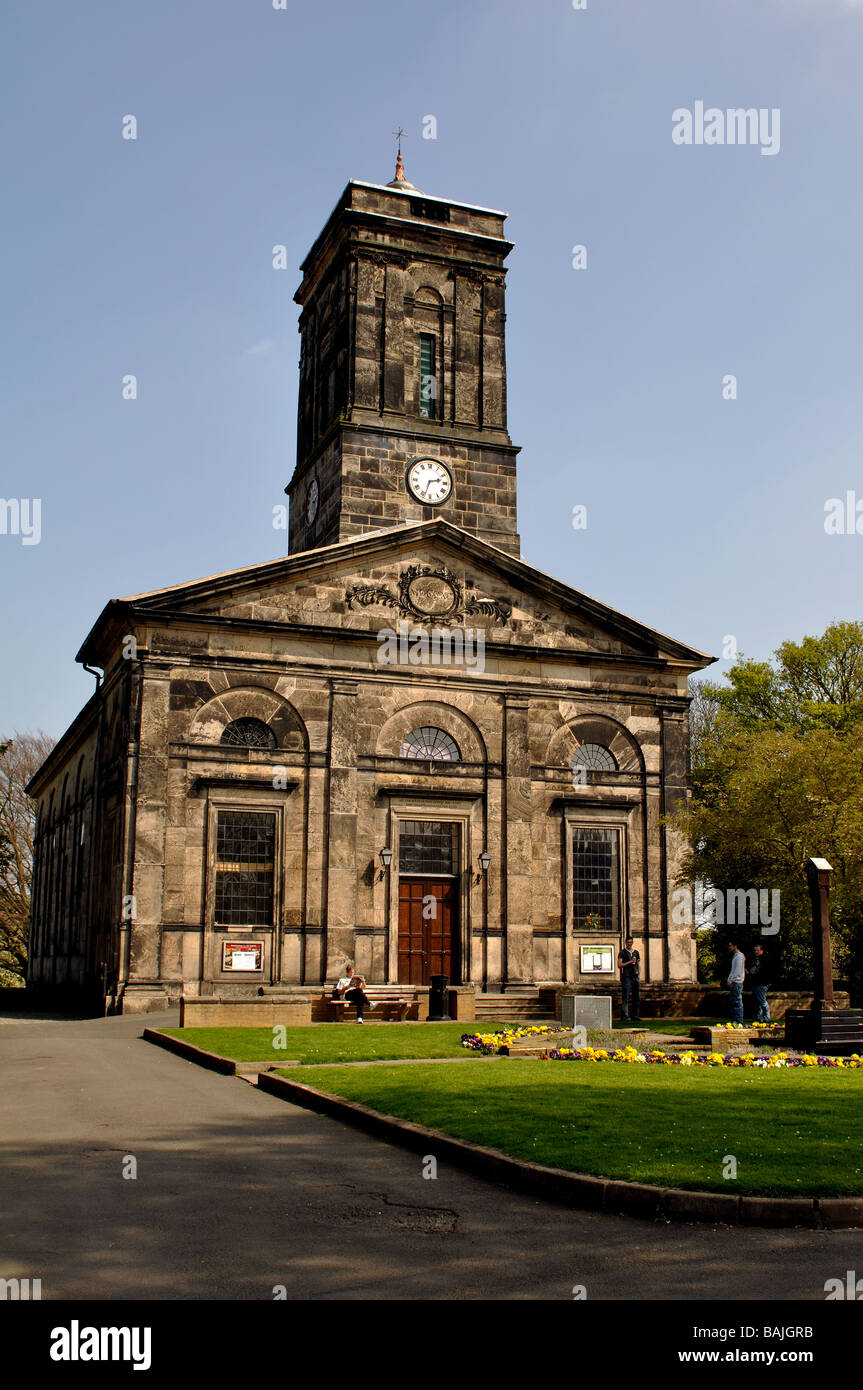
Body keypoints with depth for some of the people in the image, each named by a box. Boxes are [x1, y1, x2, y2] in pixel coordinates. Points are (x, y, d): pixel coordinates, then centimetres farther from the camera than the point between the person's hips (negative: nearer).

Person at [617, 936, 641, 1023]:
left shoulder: (636, 953, 18)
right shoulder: (622, 953, 2)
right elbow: (619, 965, -8)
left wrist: (638, 973, 10)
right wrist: (630, 962, -11)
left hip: (635, 977, 6)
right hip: (626, 977, -6)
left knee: (637, 997, 6)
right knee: (625, 997, -8)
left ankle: (635, 1016, 13)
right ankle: (624, 1016, -7)